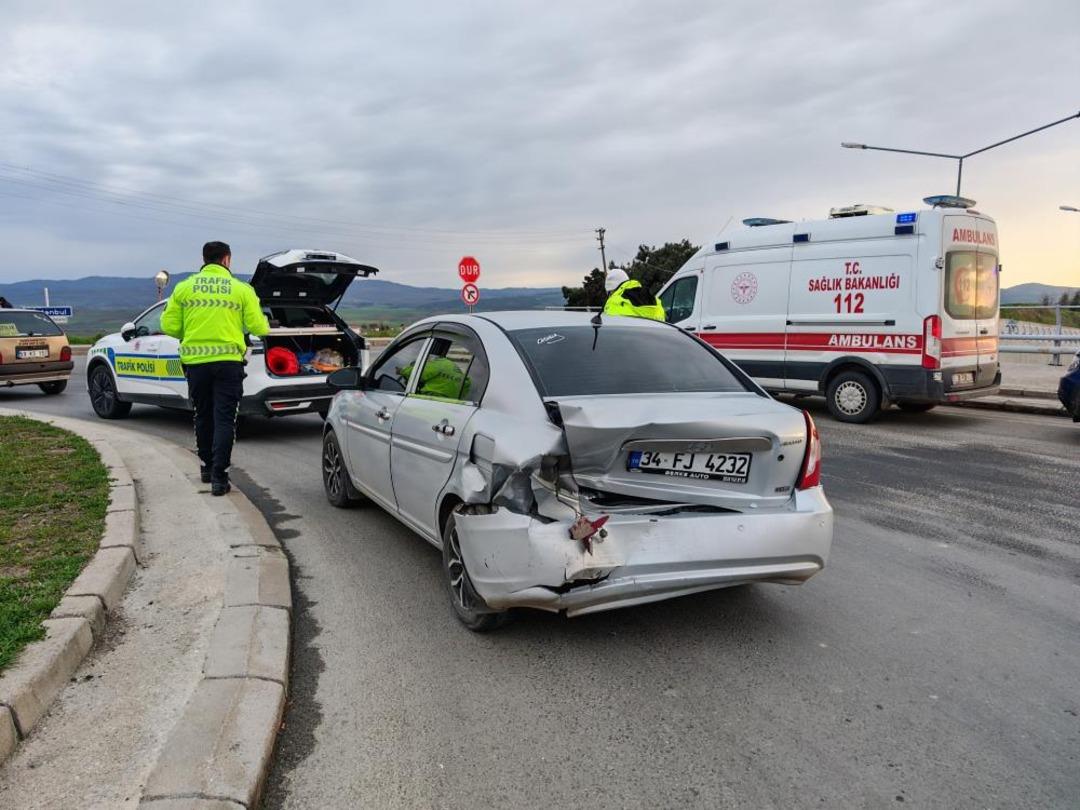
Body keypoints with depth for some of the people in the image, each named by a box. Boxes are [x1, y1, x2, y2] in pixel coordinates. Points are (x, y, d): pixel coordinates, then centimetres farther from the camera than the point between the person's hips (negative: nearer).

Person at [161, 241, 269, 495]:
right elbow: (258, 327, -3)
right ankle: (219, 476, -5)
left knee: (203, 417, 18)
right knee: (224, 419, 1)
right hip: (228, 361, -2)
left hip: (195, 362, 3)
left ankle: (208, 467, 31)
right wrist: (264, 322, 20)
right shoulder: (242, 289, -1)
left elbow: (170, 326, 3)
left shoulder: (184, 288, 4)